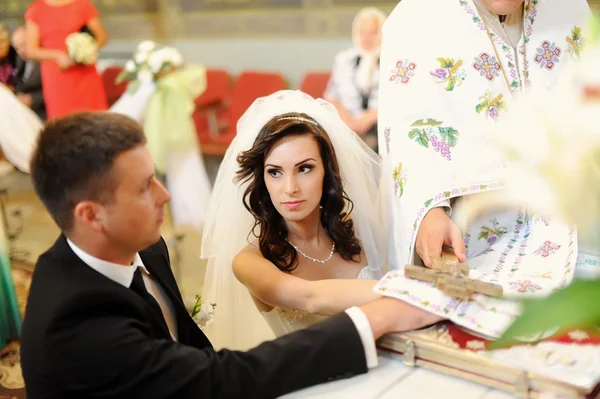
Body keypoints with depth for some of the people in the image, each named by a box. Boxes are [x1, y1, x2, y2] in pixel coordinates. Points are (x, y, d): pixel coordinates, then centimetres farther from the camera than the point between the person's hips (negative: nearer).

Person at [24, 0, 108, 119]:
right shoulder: (36, 10, 7)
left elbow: (101, 36, 9)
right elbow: (31, 51, 4)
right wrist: (58, 56, -12)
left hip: (85, 74, 0)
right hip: (55, 77, 0)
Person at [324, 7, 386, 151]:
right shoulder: (343, 59, 16)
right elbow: (331, 97, 14)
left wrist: (367, 119, -12)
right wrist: (347, 119, -4)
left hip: (379, 123, -2)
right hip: (347, 124, 3)